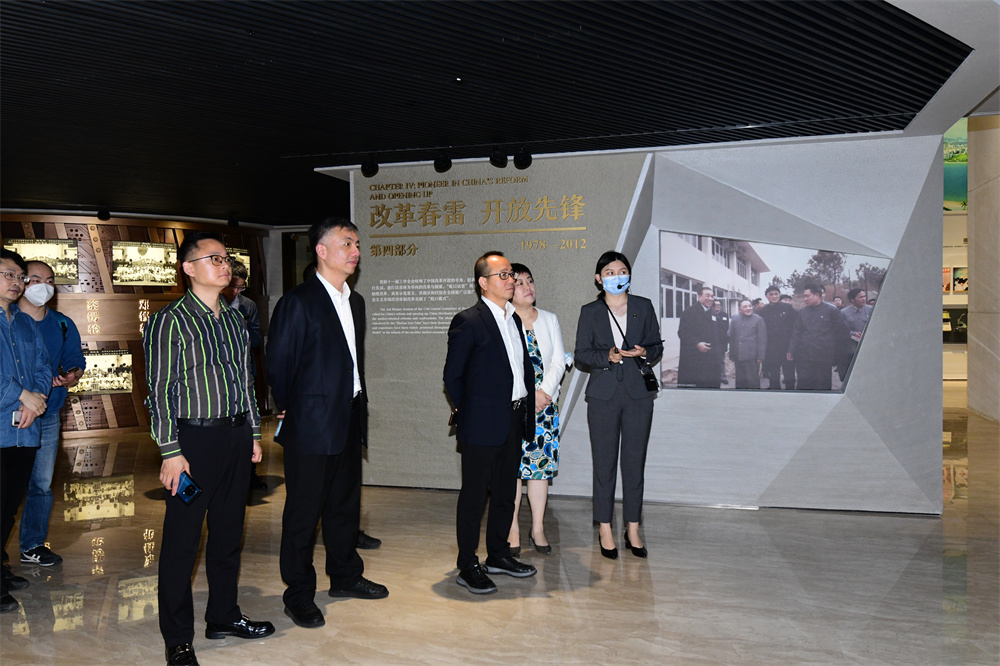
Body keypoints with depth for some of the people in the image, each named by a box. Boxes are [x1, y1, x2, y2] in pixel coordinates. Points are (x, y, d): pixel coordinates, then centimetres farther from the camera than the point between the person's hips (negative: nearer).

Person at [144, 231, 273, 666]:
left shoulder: (234, 319, 12)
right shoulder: (170, 321, -8)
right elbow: (159, 390, -11)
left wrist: (253, 433, 17)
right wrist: (171, 452, -14)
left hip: (236, 436, 7)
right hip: (195, 438, -7)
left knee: (229, 531, 15)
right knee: (182, 539, 1)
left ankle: (223, 616, 30)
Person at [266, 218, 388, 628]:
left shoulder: (355, 302, 13)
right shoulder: (298, 302, -12)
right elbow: (276, 363, -10)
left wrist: (359, 404, 13)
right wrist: (290, 410, -3)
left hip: (349, 421, 8)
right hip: (311, 425, -8)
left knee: (345, 503, 18)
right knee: (303, 510, 3)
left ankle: (345, 576, 34)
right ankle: (299, 595, 15)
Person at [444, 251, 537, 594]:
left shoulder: (514, 319, 13)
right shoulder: (468, 321, -11)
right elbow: (452, 376, -7)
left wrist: (527, 408, 12)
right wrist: (468, 412, 0)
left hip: (514, 421, 8)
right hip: (483, 424, -8)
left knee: (505, 493, 16)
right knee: (474, 494, 1)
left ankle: (498, 555, 30)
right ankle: (467, 566, 11)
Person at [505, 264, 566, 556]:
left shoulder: (549, 320, 12)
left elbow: (559, 361, 7)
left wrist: (544, 392, -8)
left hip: (545, 402, 3)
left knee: (541, 464, 4)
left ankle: (538, 529, 13)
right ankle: (513, 530, 8)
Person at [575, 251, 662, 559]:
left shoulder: (644, 307, 8)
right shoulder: (590, 312, 5)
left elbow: (657, 346, 11)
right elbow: (581, 353, 4)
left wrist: (644, 353, -11)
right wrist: (608, 356, -14)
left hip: (638, 393, 1)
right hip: (603, 394, -1)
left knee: (635, 462, 4)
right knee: (604, 463, 1)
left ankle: (632, 529, 15)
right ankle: (605, 529, 12)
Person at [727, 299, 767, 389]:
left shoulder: (758, 319, 0)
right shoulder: (735, 320, 10)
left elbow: (762, 340, -3)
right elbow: (731, 338, 13)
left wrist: (760, 356, -8)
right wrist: (732, 355, 10)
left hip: (752, 356, -4)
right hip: (738, 356, 4)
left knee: (753, 381, -2)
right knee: (740, 381, 11)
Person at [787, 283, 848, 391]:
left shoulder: (831, 310, 2)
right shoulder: (802, 312, 13)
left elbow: (841, 331, 4)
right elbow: (796, 333, 12)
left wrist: (836, 353, 2)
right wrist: (791, 351, 3)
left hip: (824, 357, -3)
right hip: (803, 358, 3)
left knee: (823, 386, 1)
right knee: (804, 385, 1)